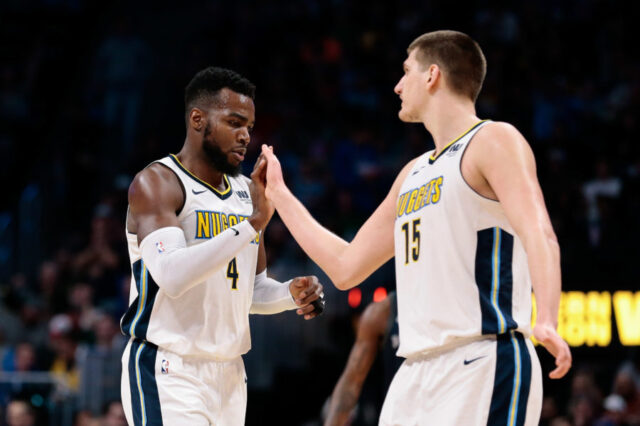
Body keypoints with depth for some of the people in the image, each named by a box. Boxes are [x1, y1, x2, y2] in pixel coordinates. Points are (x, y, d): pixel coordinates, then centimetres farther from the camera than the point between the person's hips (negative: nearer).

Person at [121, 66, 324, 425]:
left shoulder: (248, 193, 13)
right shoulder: (156, 183, -10)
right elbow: (171, 275, -26)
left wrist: (291, 294, 0)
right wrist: (252, 224, -29)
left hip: (229, 375, 7)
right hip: (168, 372, -7)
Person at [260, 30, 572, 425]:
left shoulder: (493, 141, -3)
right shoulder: (414, 173, 23)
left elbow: (539, 236, -20)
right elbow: (345, 267, 27)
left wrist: (547, 321, -37)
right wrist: (279, 195, 35)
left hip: (484, 366, -8)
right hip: (417, 373, 9)